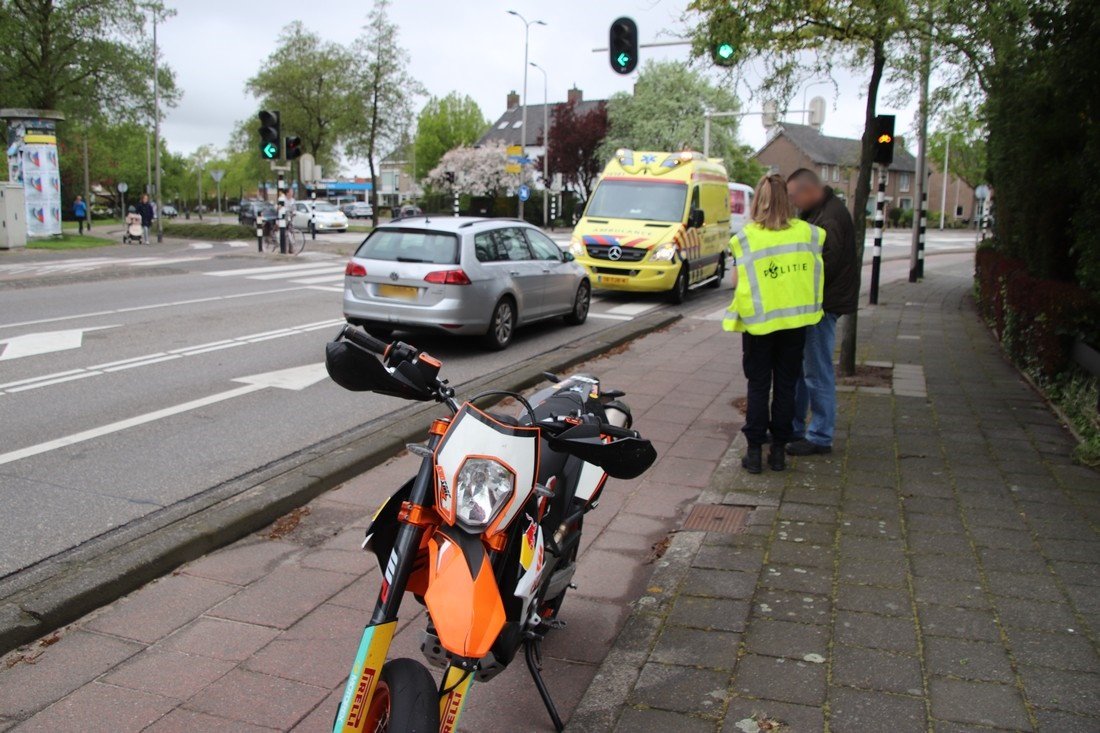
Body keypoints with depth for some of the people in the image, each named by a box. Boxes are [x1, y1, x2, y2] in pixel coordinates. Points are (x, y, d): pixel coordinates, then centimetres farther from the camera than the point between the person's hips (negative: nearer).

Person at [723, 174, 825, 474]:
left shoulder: (746, 237, -9)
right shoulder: (807, 233, -1)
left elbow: (736, 281, -7)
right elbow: (817, 273, 4)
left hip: (760, 321, -2)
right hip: (796, 319, 2)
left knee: (758, 386, 8)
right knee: (786, 385, 11)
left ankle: (755, 451, 9)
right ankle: (779, 451, 17)